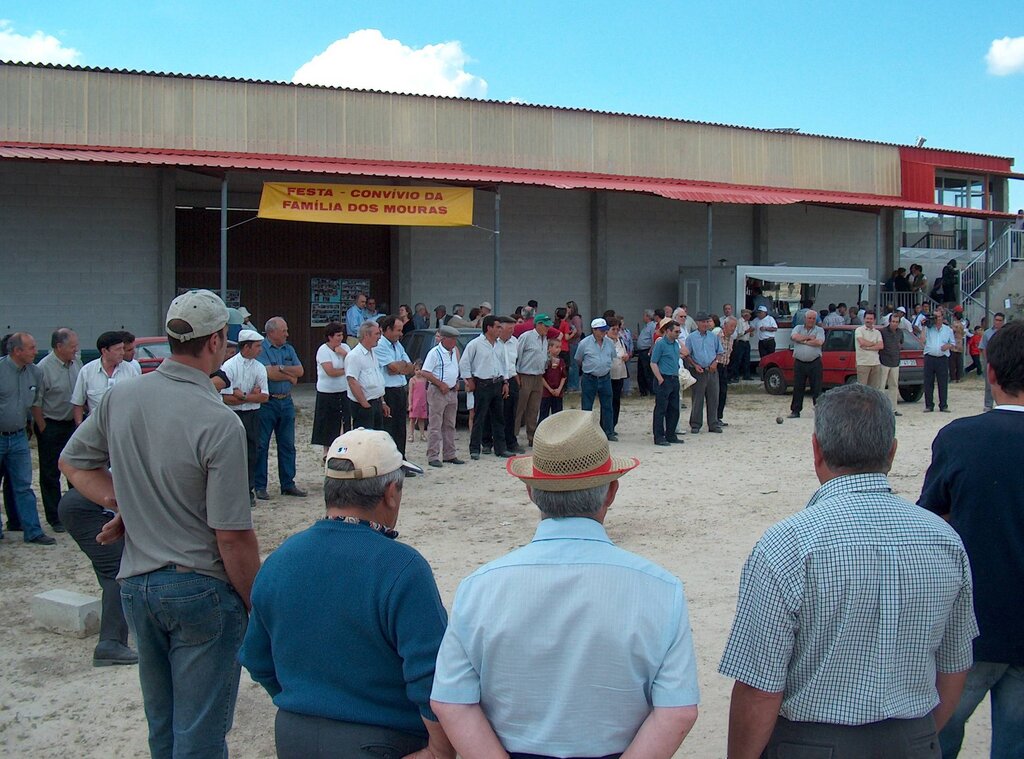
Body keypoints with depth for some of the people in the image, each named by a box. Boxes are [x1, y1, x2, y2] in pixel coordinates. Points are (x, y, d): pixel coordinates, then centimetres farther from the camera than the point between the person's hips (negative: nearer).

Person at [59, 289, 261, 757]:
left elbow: (72, 462, 14)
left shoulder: (121, 397, -1)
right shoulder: (219, 423, -19)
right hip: (202, 590, -6)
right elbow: (233, 536, -18)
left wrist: (122, 503, 5)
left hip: (136, 585, 6)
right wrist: (256, 604, -6)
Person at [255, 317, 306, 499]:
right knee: (261, 445, 0)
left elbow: (300, 371, 2)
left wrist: (281, 368, -11)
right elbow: (270, 373, -19)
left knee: (287, 445, 10)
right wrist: (290, 376, -5)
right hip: (267, 402, -6)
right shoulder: (261, 349, -8)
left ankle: (288, 484, 17)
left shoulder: (288, 349, 12)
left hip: (286, 402, 6)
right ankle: (260, 486, 7)